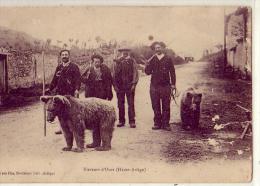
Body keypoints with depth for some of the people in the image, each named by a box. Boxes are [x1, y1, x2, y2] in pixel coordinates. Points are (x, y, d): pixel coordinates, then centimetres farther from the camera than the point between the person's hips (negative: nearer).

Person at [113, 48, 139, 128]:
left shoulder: (132, 61, 4)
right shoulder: (117, 61, 6)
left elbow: (135, 73, 2)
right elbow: (115, 74, 7)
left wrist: (133, 84, -6)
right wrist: (115, 85, 1)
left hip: (129, 86, -1)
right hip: (120, 86, 2)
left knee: (131, 104, -2)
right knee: (120, 104, 5)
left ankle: (132, 121, 2)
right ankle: (121, 121, 14)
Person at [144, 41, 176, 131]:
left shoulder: (168, 59, 5)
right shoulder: (152, 60, 11)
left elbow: (172, 72, 6)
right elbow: (147, 72, 5)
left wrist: (173, 83, -1)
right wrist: (148, 63, -11)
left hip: (165, 86, -2)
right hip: (154, 86, 2)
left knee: (166, 106, -1)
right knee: (156, 106, 4)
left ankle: (165, 124, 5)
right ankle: (157, 123, 11)